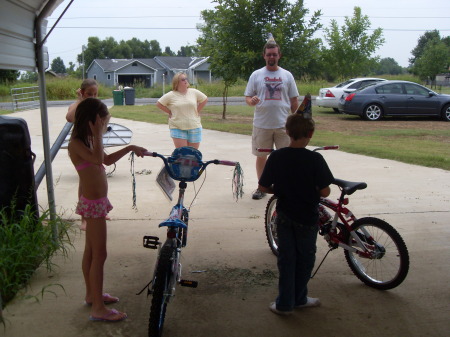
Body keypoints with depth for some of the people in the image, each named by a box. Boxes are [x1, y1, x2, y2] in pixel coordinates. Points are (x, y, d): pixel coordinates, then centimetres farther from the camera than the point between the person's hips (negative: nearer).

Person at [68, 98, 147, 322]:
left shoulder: (89, 140, 10)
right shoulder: (76, 143, -18)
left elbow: (108, 159, 22)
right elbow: (97, 159, -34)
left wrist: (130, 148, 17)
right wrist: (98, 133, -27)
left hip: (97, 202, 10)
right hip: (94, 204, -10)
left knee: (90, 251, 19)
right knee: (99, 254, -4)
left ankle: (92, 294, 33)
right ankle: (98, 308, 5)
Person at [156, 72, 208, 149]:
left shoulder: (194, 92, 3)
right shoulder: (171, 95, -3)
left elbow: (205, 99, 16)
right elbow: (159, 104, 4)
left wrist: (197, 111, 9)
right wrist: (170, 112, 0)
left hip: (194, 127, 2)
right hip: (178, 128, -2)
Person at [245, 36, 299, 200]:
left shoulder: (287, 75, 7)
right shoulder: (256, 75, 4)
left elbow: (294, 100, 9)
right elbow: (247, 97, 5)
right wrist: (251, 101, -20)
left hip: (283, 124, 0)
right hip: (261, 124, 0)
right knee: (261, 156, 7)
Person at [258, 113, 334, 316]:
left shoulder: (276, 157, -9)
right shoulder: (315, 159, -18)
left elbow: (263, 187, -4)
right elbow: (325, 192, -16)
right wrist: (312, 191, 4)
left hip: (284, 216, 3)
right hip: (307, 218, -2)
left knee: (286, 259, 14)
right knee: (305, 259, 17)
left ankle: (284, 303, 20)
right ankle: (299, 299, 31)